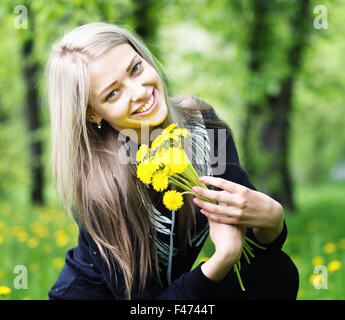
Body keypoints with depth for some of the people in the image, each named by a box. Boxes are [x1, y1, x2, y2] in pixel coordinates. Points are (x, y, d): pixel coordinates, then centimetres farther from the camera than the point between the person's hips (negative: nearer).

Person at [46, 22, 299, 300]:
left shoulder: (200, 121, -14)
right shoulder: (98, 183, -29)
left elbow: (255, 244, -9)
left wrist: (272, 217, -32)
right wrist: (224, 257, -37)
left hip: (175, 286, 6)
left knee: (277, 272, -15)